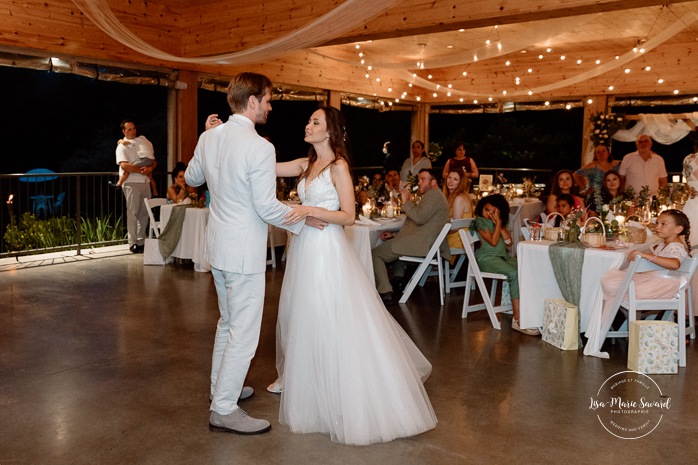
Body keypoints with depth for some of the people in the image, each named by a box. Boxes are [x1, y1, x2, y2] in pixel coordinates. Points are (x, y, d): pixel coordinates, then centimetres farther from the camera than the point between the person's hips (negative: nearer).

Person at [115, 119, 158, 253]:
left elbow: (154, 161, 15)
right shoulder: (122, 146, -1)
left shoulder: (141, 142, 18)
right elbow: (124, 165, -16)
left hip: (145, 181, 6)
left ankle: (141, 241, 14)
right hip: (131, 183, -6)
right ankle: (133, 243, -1)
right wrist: (141, 170, -13)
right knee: (133, 213, -5)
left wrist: (150, 168, -7)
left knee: (144, 213, 7)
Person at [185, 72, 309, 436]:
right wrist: (303, 217, -4)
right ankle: (223, 410, 11)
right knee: (244, 332, 2)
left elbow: (191, 178, 19)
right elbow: (267, 208, -20)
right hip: (244, 250, -9)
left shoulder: (209, 137, 3)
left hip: (218, 244, 9)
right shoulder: (260, 148, -21)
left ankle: (221, 386, 39)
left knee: (228, 321, 24)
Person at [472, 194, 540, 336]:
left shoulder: (499, 221, 18)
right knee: (514, 274, -31)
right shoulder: (480, 221, -1)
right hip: (486, 259, -7)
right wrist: (498, 223, -6)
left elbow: (508, 241, 6)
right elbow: (493, 241, -11)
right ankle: (518, 320, -32)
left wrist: (499, 222, 0)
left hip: (503, 256, 7)